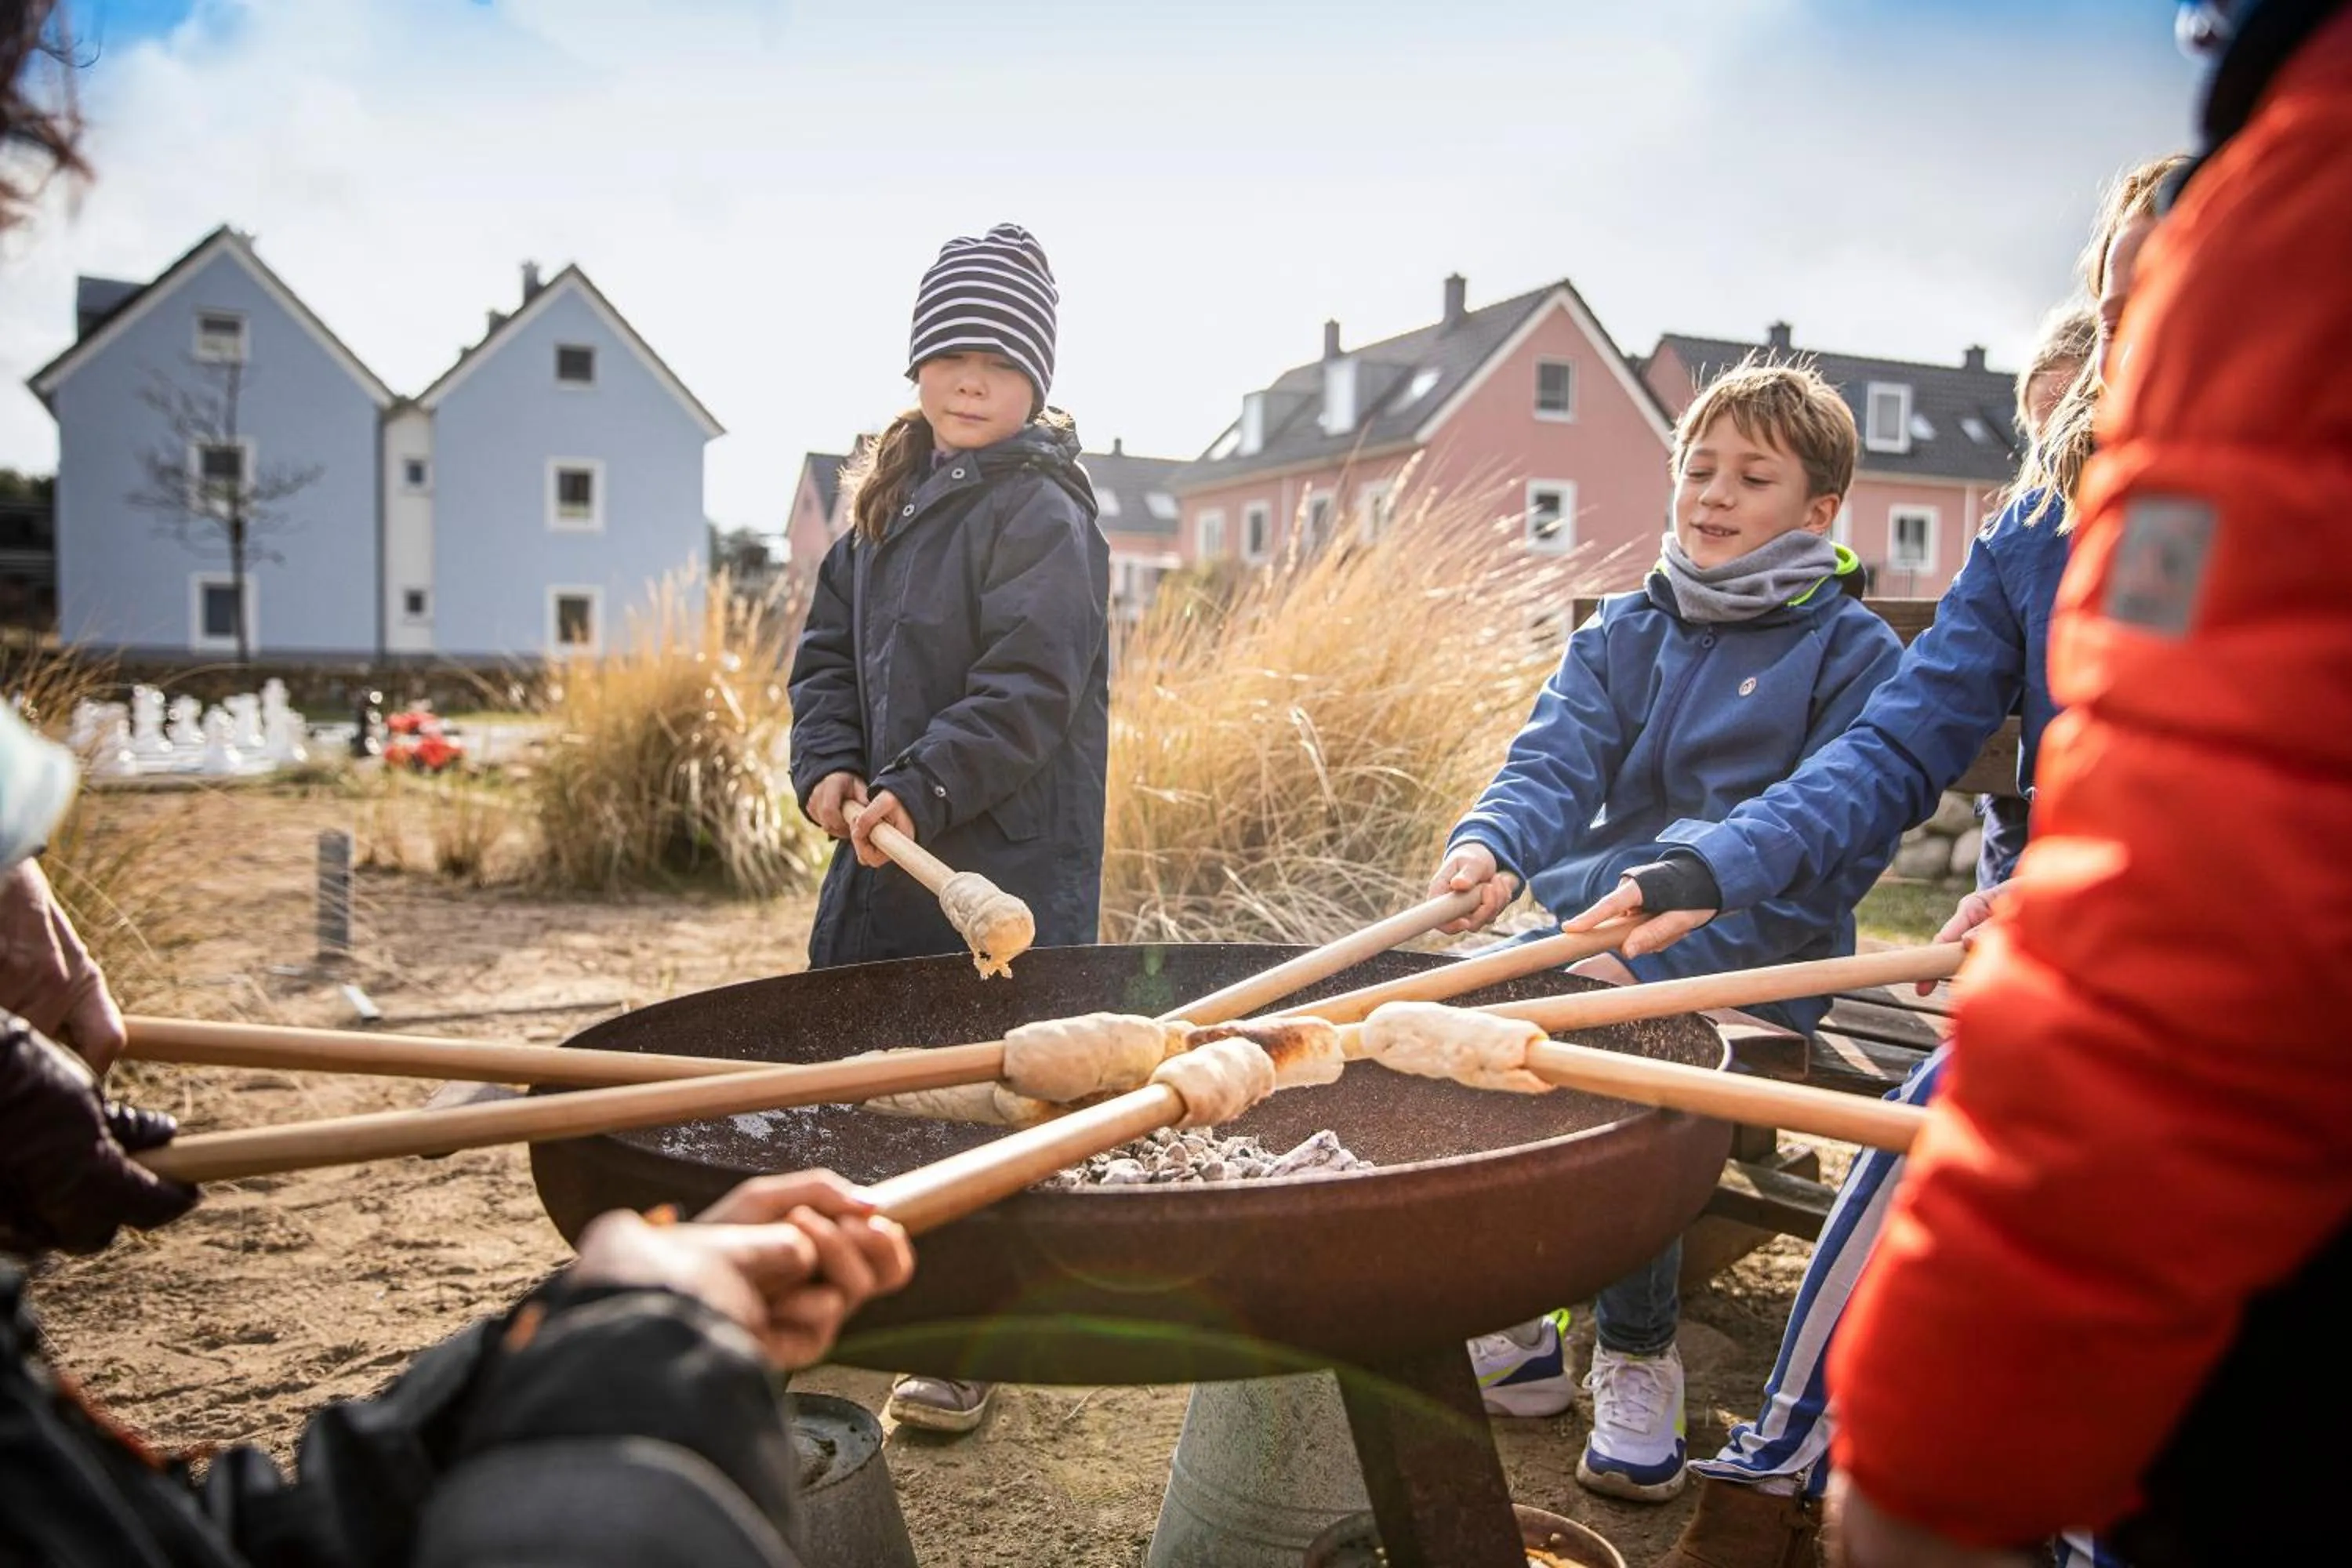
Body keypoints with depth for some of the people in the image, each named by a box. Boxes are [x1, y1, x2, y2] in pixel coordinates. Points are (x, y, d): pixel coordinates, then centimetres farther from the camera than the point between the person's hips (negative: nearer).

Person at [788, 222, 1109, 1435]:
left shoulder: (1040, 515, -11)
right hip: (886, 848, 8)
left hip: (1004, 859, -8)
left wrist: (920, 792, -23)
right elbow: (829, 647, 14)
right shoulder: (888, 503, 14)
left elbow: (1030, 692, -19)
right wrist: (828, 767, -1)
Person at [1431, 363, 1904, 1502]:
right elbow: (1556, 763, -3)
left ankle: (1637, 1363, -4)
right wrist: (1493, 846, -28)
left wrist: (1658, 953, -22)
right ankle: (1518, 1327, 3)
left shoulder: (1854, 657, -2)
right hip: (1588, 935, 5)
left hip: (1744, 974, -5)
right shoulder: (1621, 633, 12)